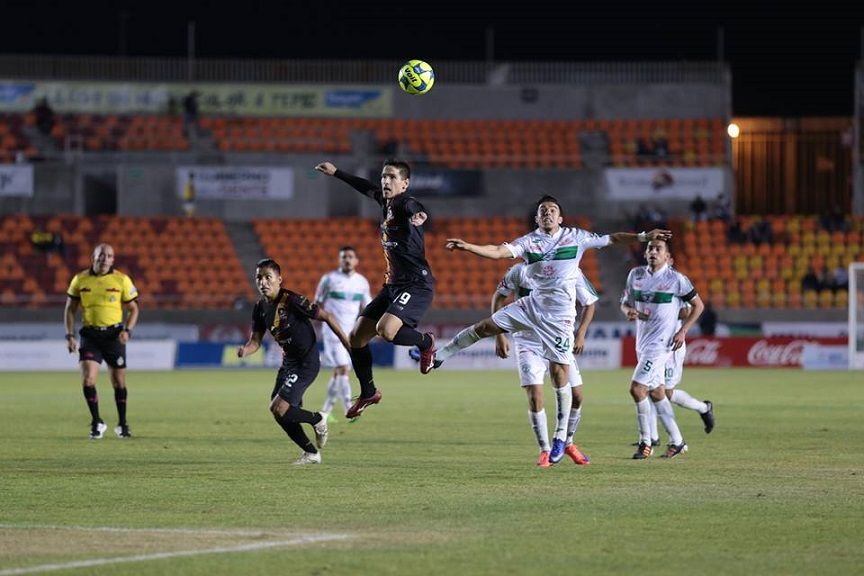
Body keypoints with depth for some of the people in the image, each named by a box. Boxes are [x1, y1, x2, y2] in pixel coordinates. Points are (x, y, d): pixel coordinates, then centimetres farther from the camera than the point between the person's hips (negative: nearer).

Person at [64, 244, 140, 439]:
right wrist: (70, 335, -1)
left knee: (118, 382, 6)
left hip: (114, 335, 0)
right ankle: (97, 423, 2)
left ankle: (122, 424, 24)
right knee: (87, 379, -13)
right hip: (90, 335, 0)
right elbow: (70, 309, 9)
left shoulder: (122, 280, -2)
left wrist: (127, 331, -12)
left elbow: (133, 309, 4)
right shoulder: (80, 280, 2)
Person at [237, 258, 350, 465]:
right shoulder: (261, 307, 2)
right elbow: (255, 341, 4)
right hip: (288, 362, 8)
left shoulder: (292, 301, -21)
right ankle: (311, 453, 23)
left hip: (306, 363, -8)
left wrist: (348, 345, -15)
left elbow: (326, 317, -15)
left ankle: (317, 420, 9)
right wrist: (244, 351, -20)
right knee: (281, 414, 7)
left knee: (279, 408, -17)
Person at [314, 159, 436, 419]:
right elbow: (366, 187, 30)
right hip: (393, 285, 9)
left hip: (417, 285, -9)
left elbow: (415, 209, -38)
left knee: (385, 329, -31)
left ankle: (426, 342, 0)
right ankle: (368, 393, 24)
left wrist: (418, 215, -60)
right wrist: (336, 173, 41)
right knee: (356, 336, 6)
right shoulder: (385, 202, 10)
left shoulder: (406, 204, -14)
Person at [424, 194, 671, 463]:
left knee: (559, 374, -4)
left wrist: (643, 236, 3)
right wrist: (467, 247, -25)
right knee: (485, 327, -8)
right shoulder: (528, 241, 2)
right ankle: (438, 356, 12)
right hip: (532, 305, 2)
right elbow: (498, 252, -10)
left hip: (559, 315, -2)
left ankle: (561, 439, 5)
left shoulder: (576, 237, 1)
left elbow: (610, 239, 9)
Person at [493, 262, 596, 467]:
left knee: (575, 396, 1)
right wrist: (499, 336, -5)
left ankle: (567, 443, 25)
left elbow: (589, 303, 5)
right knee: (535, 397, -14)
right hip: (529, 343, -2)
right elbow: (499, 297, -1)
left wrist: (580, 334, -7)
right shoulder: (520, 271, -13)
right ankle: (545, 450, 1)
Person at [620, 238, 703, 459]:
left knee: (637, 388, -16)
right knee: (656, 393, 12)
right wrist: (629, 311, -10)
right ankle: (677, 441, 22)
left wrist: (682, 331, -9)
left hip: (661, 342, -7)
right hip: (643, 341, 7)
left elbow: (698, 305, 0)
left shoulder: (676, 279, -9)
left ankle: (645, 442, -4)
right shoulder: (636, 275, 6)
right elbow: (625, 302, 14)